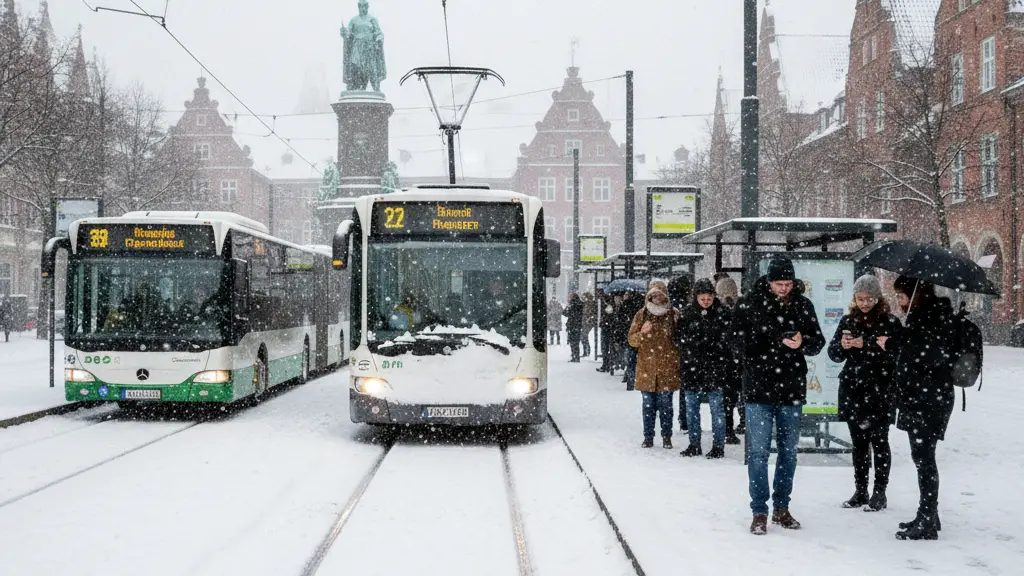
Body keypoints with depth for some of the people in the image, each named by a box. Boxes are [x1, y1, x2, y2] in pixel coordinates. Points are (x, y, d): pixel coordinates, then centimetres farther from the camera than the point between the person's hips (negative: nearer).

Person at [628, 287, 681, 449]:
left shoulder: (673, 315, 1)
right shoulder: (642, 315, 4)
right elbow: (632, 340, 4)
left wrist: (678, 364, -1)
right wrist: (642, 333, -16)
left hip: (667, 368, -1)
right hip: (647, 367, 1)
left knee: (666, 404, 3)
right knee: (648, 404, 6)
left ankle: (667, 436, 13)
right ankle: (648, 436, 15)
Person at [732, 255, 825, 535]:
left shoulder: (803, 305, 3)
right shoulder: (749, 304, -6)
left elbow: (818, 341, 6)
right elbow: (740, 342, -8)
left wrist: (802, 343, -17)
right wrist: (777, 342, -17)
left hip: (792, 389, 4)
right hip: (759, 389, -3)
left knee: (789, 451, 12)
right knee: (758, 451, -2)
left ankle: (781, 508, 24)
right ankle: (759, 512, 6)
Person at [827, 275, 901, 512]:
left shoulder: (889, 322, -5)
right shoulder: (848, 321, 9)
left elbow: (894, 355, -14)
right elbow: (834, 354, 10)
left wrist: (866, 345, -22)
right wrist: (842, 345, -11)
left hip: (879, 392, -4)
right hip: (852, 390, 5)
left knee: (879, 441, 1)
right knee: (859, 443, 10)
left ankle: (879, 493, 8)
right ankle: (860, 491, 17)